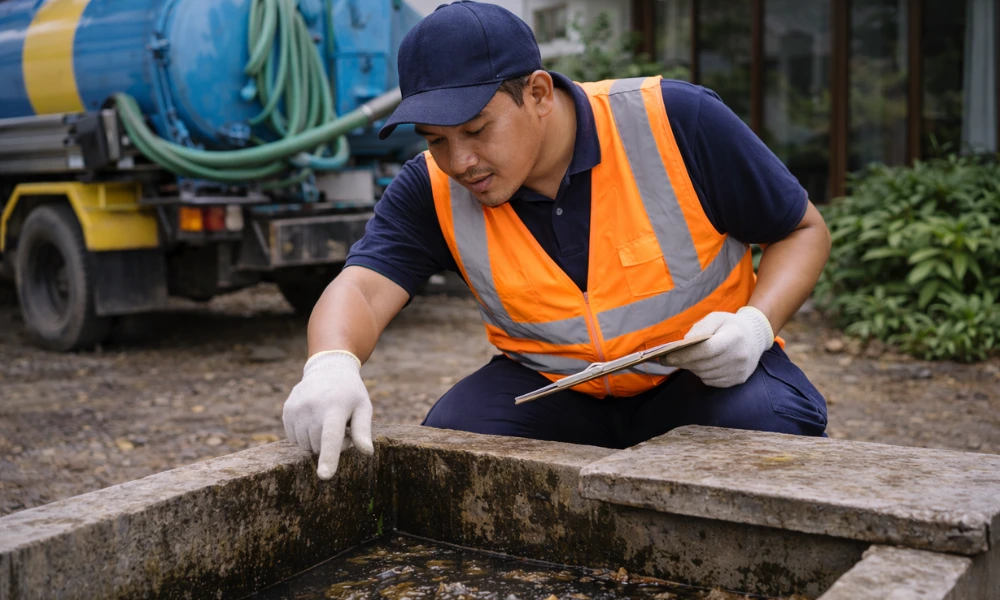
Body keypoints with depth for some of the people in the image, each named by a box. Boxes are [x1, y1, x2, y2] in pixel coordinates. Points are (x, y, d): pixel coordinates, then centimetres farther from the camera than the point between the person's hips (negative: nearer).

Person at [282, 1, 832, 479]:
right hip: (549, 385, 2)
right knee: (452, 436, -25)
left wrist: (755, 323, -26)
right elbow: (362, 289, -24)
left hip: (708, 371, -1)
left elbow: (804, 231, -7)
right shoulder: (433, 188, -11)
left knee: (775, 427, -32)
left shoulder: (675, 121, -19)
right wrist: (331, 365, -48)